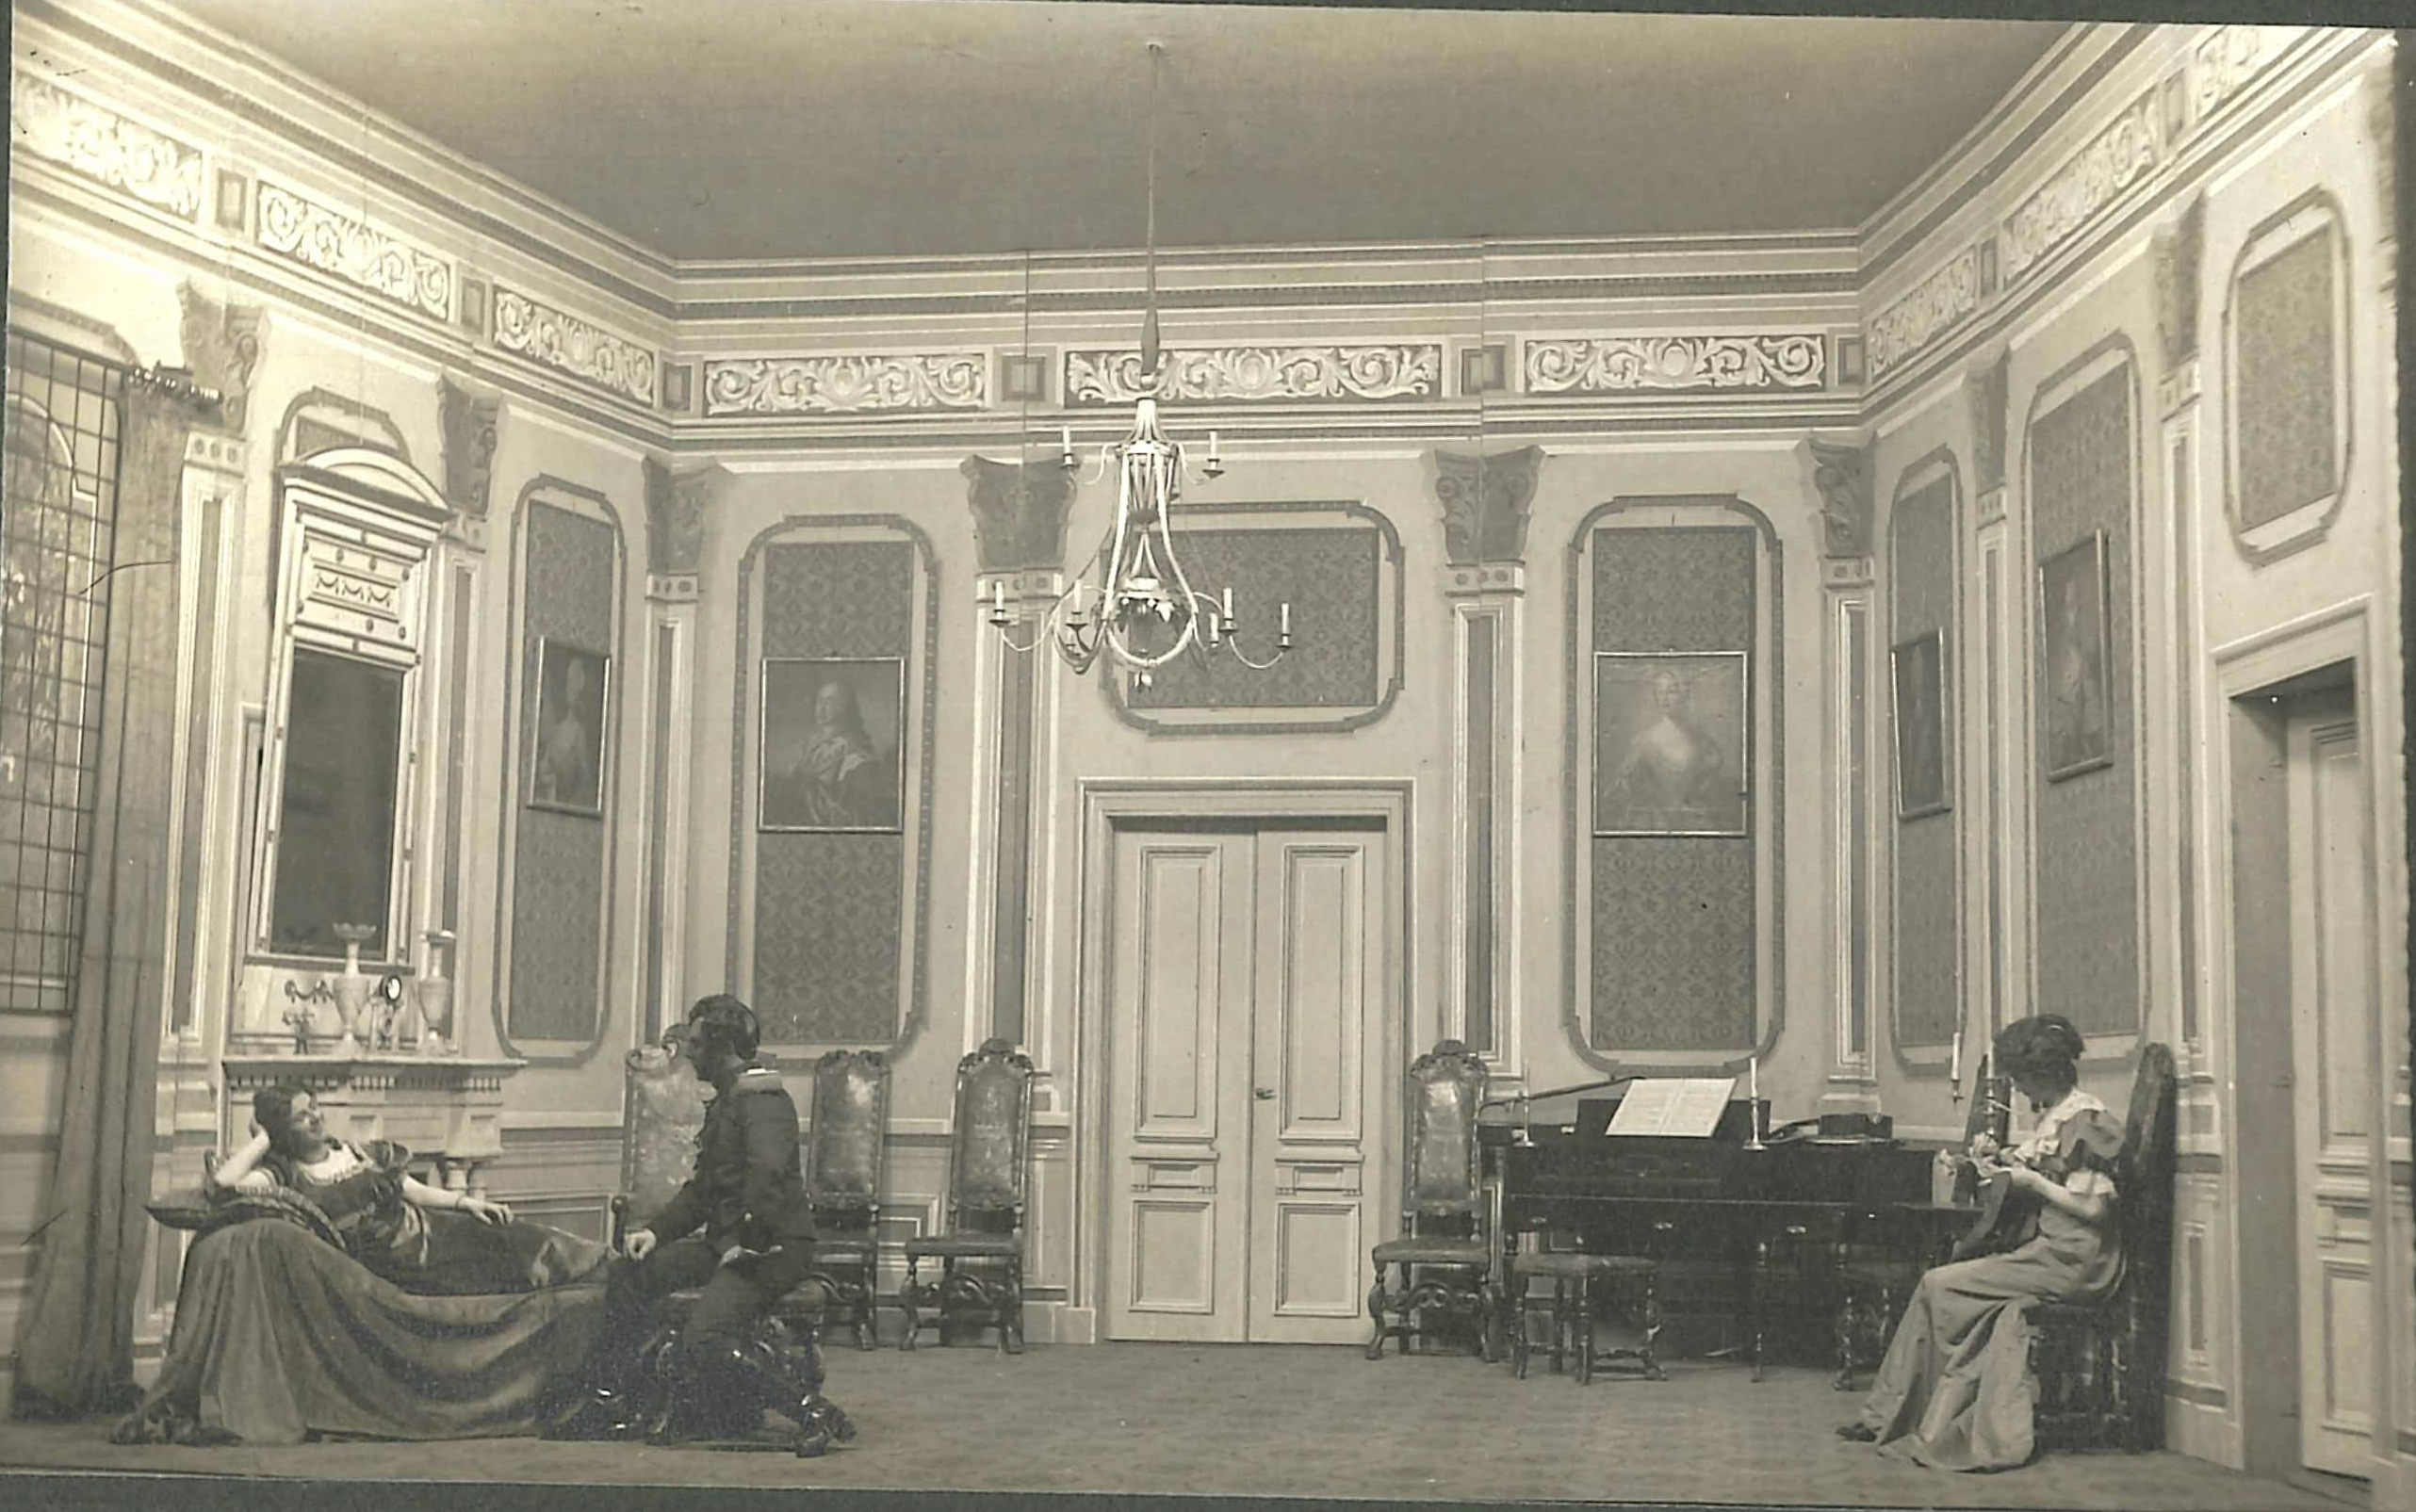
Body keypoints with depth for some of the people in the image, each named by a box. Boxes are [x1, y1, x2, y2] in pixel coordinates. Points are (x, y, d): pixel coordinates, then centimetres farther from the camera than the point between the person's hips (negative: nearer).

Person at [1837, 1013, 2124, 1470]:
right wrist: (1998, 1156, 7)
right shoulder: (2052, 1114, 16)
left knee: (1939, 1285, -11)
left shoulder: (2086, 1120, -14)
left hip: (2073, 1262, -9)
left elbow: (2094, 1207, -19)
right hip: (2052, 1249, 9)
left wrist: (2033, 1182, -12)